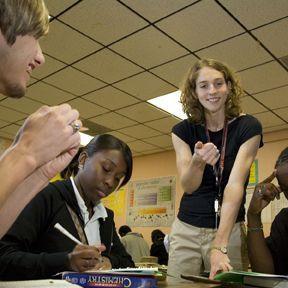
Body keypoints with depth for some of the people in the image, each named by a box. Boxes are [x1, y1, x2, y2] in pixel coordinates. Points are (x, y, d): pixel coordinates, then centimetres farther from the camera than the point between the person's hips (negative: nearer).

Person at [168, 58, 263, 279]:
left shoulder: (248, 127, -10)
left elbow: (235, 184, -20)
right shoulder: (183, 131, -3)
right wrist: (198, 161, -34)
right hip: (187, 230, 2)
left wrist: (219, 246, -29)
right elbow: (188, 186, -10)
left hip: (230, 230, -2)